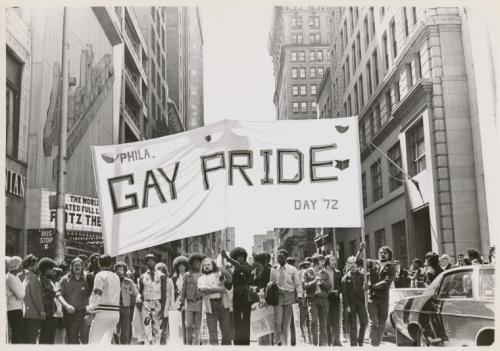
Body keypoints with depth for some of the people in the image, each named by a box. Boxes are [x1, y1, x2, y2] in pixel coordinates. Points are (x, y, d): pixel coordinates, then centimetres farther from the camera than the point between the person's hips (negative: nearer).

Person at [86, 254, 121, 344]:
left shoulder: (100, 275, -6)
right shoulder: (116, 277, 15)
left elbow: (97, 295, -13)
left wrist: (90, 308, -2)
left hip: (103, 312, -7)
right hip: (115, 312, 7)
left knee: (95, 339, -2)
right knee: (107, 339, 12)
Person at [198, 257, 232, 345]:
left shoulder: (220, 274, 14)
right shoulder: (201, 278, 13)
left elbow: (229, 280, -2)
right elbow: (203, 289, -5)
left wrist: (225, 273, -23)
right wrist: (218, 289, -10)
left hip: (222, 303, 0)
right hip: (210, 305, 0)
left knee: (225, 328, 0)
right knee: (212, 330, -1)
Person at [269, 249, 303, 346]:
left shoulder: (292, 270, 5)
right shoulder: (273, 270, 9)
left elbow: (298, 284, 3)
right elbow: (270, 283, 14)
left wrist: (299, 296, -10)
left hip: (289, 296, 0)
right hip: (278, 296, 1)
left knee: (286, 322, 4)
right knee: (278, 321, -9)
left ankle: (285, 343, 13)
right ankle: (278, 341, 6)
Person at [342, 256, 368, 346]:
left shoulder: (361, 276, 9)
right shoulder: (346, 277, 2)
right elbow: (344, 293, -1)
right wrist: (347, 305, -9)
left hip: (361, 302, 2)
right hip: (351, 304, -2)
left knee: (364, 322, -4)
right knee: (353, 325, 1)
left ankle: (360, 341, 17)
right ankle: (354, 344, 9)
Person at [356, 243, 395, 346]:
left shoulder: (391, 268, 2)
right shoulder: (372, 263, 8)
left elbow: (385, 283, -11)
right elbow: (358, 261, 11)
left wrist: (371, 286, -17)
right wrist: (361, 250, -4)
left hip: (384, 299, 1)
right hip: (372, 297, -1)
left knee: (382, 324, 8)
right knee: (373, 323, -8)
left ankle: (378, 343, 20)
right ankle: (373, 344, -6)